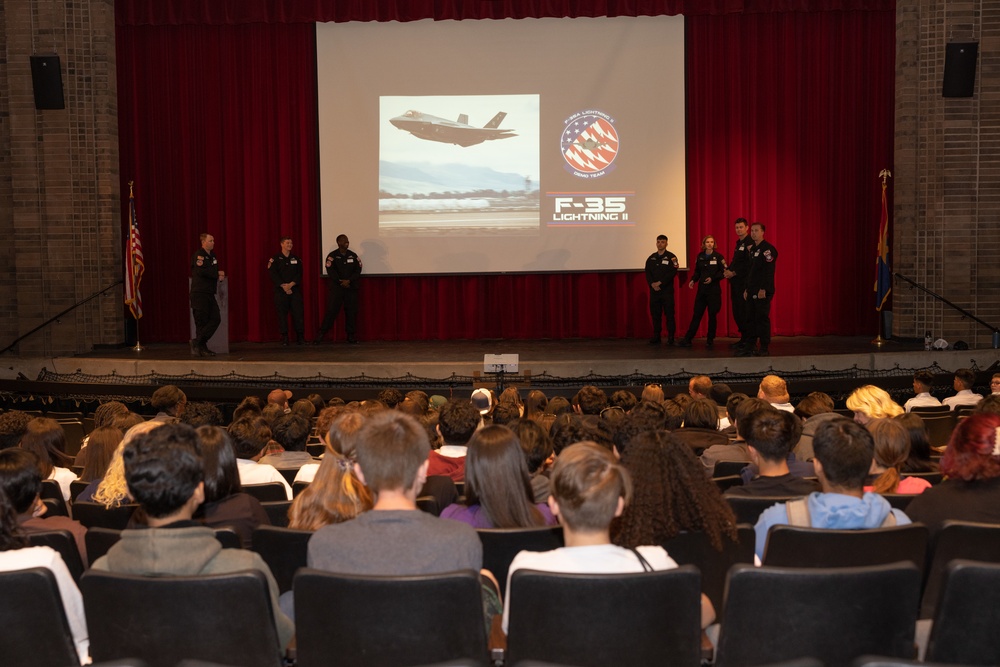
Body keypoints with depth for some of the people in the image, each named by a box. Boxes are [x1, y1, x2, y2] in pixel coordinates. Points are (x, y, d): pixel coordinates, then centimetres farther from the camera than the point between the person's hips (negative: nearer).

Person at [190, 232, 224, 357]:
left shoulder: (212, 255, 18)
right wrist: (217, 273, -10)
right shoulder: (198, 254, -8)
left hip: (210, 293, 8)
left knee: (216, 319, 0)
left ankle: (198, 342, 7)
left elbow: (217, 271, 25)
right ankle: (201, 347, 4)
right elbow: (202, 271, -22)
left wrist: (220, 276, 0)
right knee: (201, 322, -4)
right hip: (199, 293, -8)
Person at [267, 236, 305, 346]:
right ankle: (284, 338, 4)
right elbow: (273, 274, -5)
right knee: (282, 314, -2)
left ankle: (300, 337, 2)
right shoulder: (275, 259, 3)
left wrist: (291, 284, -12)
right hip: (280, 291, -2)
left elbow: (299, 274, 3)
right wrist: (283, 286, -12)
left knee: (298, 312, -4)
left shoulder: (296, 259, 12)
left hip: (295, 290, 2)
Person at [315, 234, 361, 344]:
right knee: (331, 310, -9)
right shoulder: (332, 256, 0)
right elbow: (331, 271, -9)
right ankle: (321, 334, -5)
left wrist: (348, 281, -13)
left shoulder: (353, 255, 9)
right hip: (336, 287, -3)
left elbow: (358, 270, 1)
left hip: (351, 287, 3)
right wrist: (341, 282, -16)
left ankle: (351, 335, 10)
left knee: (351, 311, 3)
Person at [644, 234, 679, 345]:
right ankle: (656, 337, 11)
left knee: (669, 314, -3)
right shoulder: (651, 258, 13)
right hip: (654, 290, 4)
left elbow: (673, 272, -10)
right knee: (655, 314, 5)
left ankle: (670, 338, 2)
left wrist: (660, 283, -14)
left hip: (667, 290, -4)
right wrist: (652, 284, -10)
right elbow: (647, 273, 7)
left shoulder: (671, 257, 0)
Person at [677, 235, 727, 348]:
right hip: (702, 289, 3)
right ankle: (687, 339, 2)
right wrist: (693, 280, -4)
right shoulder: (700, 256, 8)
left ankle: (710, 339, 13)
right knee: (696, 314, 3)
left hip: (714, 290, -3)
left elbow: (723, 272, -5)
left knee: (712, 315, 2)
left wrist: (712, 278, -16)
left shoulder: (718, 257, -3)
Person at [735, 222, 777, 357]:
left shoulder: (768, 249, -9)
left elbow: (768, 271, -16)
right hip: (752, 291, 8)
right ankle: (749, 346, 12)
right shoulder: (753, 249, 18)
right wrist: (747, 289, 18)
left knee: (762, 319, -5)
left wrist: (763, 289, -21)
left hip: (763, 292, -8)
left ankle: (764, 348, 0)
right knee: (750, 319, 8)